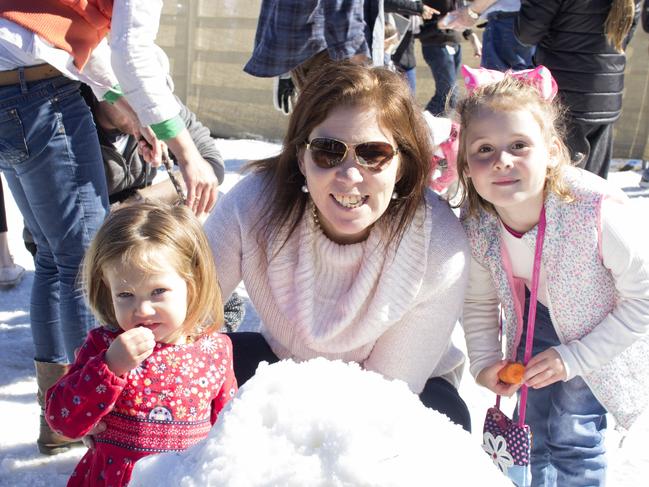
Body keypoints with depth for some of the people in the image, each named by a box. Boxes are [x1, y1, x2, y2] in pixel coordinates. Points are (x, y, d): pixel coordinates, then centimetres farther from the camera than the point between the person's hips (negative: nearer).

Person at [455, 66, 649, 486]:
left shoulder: (598, 212, -38)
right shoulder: (475, 226, -24)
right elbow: (479, 302, -3)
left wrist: (574, 358, -24)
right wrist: (483, 362, -14)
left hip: (604, 335, -4)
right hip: (541, 316, 4)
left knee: (571, 434, -8)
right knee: (538, 427, 14)